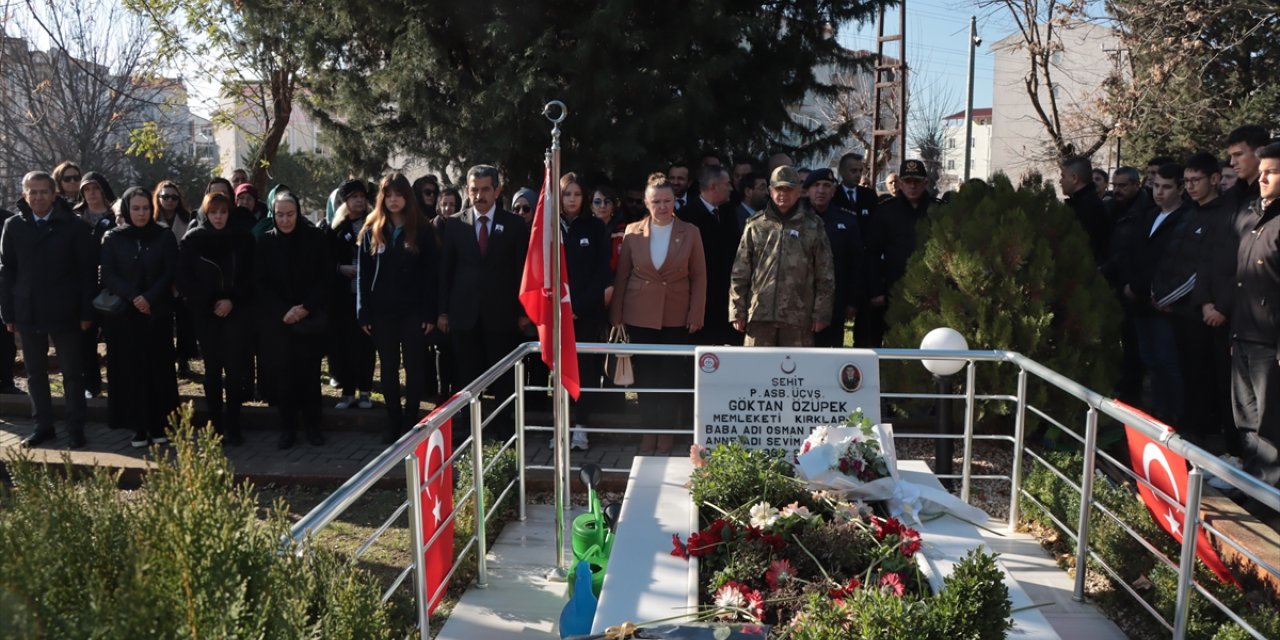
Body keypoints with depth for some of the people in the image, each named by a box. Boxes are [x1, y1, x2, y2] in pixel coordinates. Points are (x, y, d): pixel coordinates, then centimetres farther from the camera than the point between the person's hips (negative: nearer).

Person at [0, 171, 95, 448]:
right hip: (27, 312, 3)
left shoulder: (75, 226, -4)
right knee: (35, 373, 11)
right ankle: (43, 426, 22)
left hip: (65, 312, -3)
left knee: (72, 374, 5)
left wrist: (87, 312, -8)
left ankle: (75, 429, 14)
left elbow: (88, 271, -4)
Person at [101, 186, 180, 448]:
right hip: (124, 315, 0)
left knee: (158, 369, 0)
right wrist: (132, 297, -15)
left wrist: (150, 298, -15)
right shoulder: (112, 238, 5)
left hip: (158, 314, 0)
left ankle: (158, 426, 7)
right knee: (130, 371, 0)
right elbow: (108, 276, -1)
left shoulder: (164, 237, 4)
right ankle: (139, 428, 5)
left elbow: (170, 274, -2)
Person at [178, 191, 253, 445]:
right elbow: (184, 279, 0)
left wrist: (233, 301, -10)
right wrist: (209, 303, -8)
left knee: (234, 368, -4)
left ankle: (233, 427, 3)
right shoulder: (191, 239, 2)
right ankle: (215, 426, 10)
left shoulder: (242, 239, 2)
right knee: (212, 369, 3)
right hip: (205, 313, 0)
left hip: (236, 311, 0)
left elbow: (250, 276, 2)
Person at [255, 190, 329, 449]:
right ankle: (288, 427, 11)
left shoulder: (314, 238, 0)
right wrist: (283, 311, -12)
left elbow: (323, 278, 0)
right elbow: (260, 284, 0)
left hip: (310, 318, 0)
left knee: (309, 372, 1)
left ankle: (312, 425, 12)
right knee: (283, 373, 1)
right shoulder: (265, 242, 2)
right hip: (276, 321, 1)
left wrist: (306, 307, -11)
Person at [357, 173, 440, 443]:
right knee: (388, 369, 9)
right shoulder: (371, 231, 6)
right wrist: (363, 313, -2)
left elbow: (431, 274, -3)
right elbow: (363, 275, 4)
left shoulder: (423, 231, 1)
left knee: (413, 368, 3)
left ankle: (411, 422, 12)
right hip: (382, 312, 2)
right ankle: (393, 422, 17)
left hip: (413, 311, -2)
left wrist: (430, 313, -10)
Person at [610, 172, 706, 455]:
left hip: (676, 317, -1)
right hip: (639, 316, 1)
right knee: (645, 375, 7)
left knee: (672, 376, 4)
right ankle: (649, 431, 19)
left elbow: (699, 276, 1)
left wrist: (696, 314, -6)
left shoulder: (690, 233, -1)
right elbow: (621, 275, 5)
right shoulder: (633, 231, 1)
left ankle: (666, 432, 17)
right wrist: (616, 314, 2)